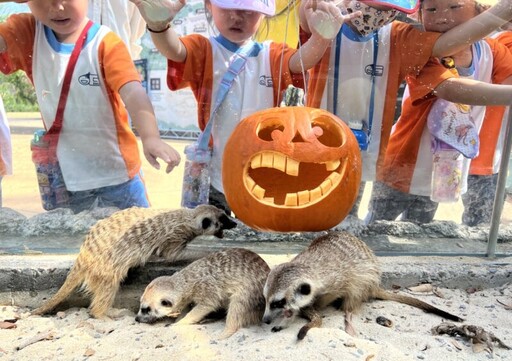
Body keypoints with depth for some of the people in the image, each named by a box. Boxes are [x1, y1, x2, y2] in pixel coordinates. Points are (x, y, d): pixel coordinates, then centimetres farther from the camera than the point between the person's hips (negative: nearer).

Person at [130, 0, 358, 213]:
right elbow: (173, 50, -25)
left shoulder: (273, 56, 1)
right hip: (214, 182, -1)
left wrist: (321, 35, -42)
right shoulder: (203, 51, -4)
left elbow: (302, 60, -18)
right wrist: (158, 25, -49)